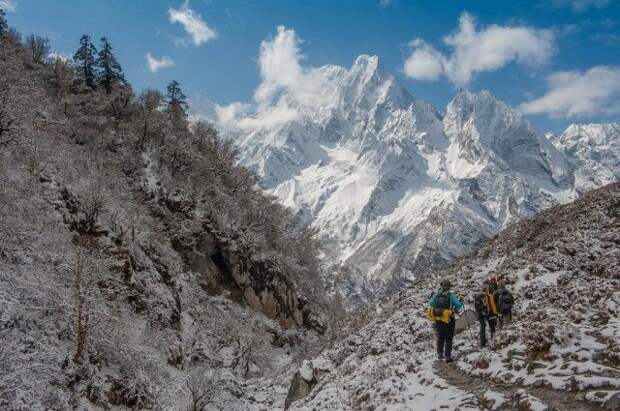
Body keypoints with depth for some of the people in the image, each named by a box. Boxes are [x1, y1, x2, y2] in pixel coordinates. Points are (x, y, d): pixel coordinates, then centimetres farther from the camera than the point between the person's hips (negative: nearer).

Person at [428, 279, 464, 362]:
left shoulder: (436, 294, -7)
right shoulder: (451, 296, -17)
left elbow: (430, 303, 9)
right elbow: (459, 306, -18)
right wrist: (460, 300, 2)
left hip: (438, 320, 4)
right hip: (448, 321, -4)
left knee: (440, 338, 23)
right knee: (448, 339, 11)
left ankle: (440, 354, 33)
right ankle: (447, 357, 13)